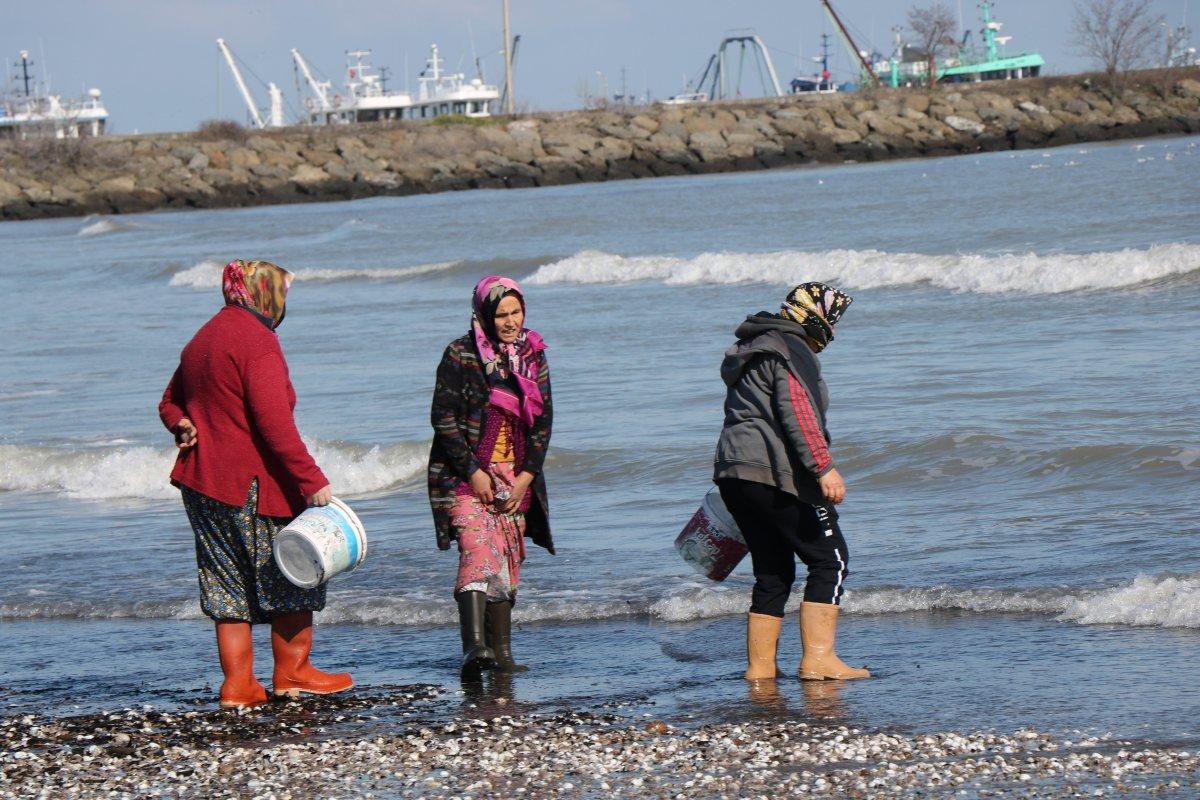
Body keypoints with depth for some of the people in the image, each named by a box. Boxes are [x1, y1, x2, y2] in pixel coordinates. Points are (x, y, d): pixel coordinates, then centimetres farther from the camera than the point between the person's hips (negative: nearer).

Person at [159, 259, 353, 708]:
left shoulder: (204, 338, 15)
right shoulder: (256, 341, -15)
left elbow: (170, 402, 24)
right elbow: (275, 423, -22)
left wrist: (184, 428, 4)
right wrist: (312, 481, -22)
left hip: (204, 478, 8)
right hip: (252, 483, -8)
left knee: (230, 582, 10)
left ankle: (238, 683, 8)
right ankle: (291, 672, 11)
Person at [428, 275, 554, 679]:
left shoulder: (533, 356, 8)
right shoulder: (460, 356, -5)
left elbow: (543, 421, 9)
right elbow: (444, 418, -8)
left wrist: (526, 476, -1)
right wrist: (473, 472, -13)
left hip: (516, 475, 5)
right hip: (465, 473, -5)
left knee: (508, 561, 5)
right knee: (478, 550, -21)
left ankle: (501, 652, 11)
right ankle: (474, 647, -33)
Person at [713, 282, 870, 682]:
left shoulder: (752, 349, 25)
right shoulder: (793, 352, -6)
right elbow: (798, 412, -19)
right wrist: (823, 468, -25)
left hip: (732, 470, 10)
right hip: (774, 473, -10)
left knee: (773, 573, 14)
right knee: (830, 559, -6)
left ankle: (760, 666, 12)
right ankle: (818, 659, -14)